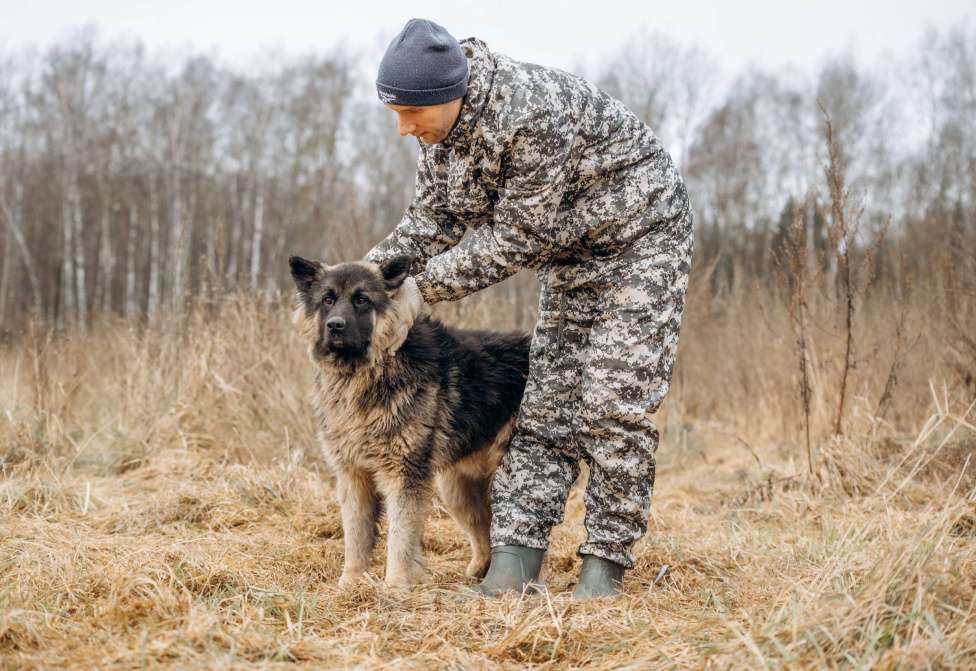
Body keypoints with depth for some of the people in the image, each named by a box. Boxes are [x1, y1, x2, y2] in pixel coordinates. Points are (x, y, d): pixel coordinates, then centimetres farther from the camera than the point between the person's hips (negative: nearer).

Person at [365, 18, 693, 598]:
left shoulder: (533, 115, -34)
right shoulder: (441, 122, -7)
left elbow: (517, 237, -28)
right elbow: (434, 216, 1)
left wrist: (424, 282, -22)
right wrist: (375, 267, -14)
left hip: (639, 238, -8)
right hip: (573, 254, 8)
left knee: (615, 399, -12)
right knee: (547, 400, 2)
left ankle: (607, 566, -4)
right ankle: (514, 561, 1)